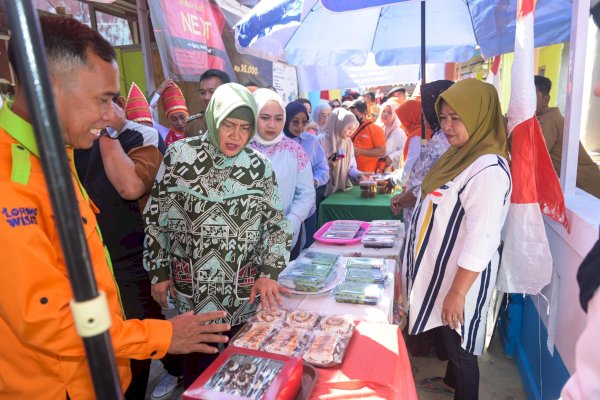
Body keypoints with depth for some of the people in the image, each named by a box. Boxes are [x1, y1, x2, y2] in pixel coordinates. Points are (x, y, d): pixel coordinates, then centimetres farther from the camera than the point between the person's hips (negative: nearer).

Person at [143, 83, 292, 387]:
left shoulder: (259, 165, -3)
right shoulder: (180, 155, -7)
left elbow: (276, 222, 2)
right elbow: (156, 217, 0)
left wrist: (268, 273, -8)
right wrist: (158, 272, 2)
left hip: (243, 291, 1)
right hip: (189, 286, -1)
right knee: (197, 365, 13)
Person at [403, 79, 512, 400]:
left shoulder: (488, 169, -25)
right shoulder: (460, 154, 6)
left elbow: (482, 240, -27)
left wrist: (458, 292, -23)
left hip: (459, 276, -9)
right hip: (440, 267, 9)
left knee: (459, 345, 11)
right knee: (448, 341, 27)